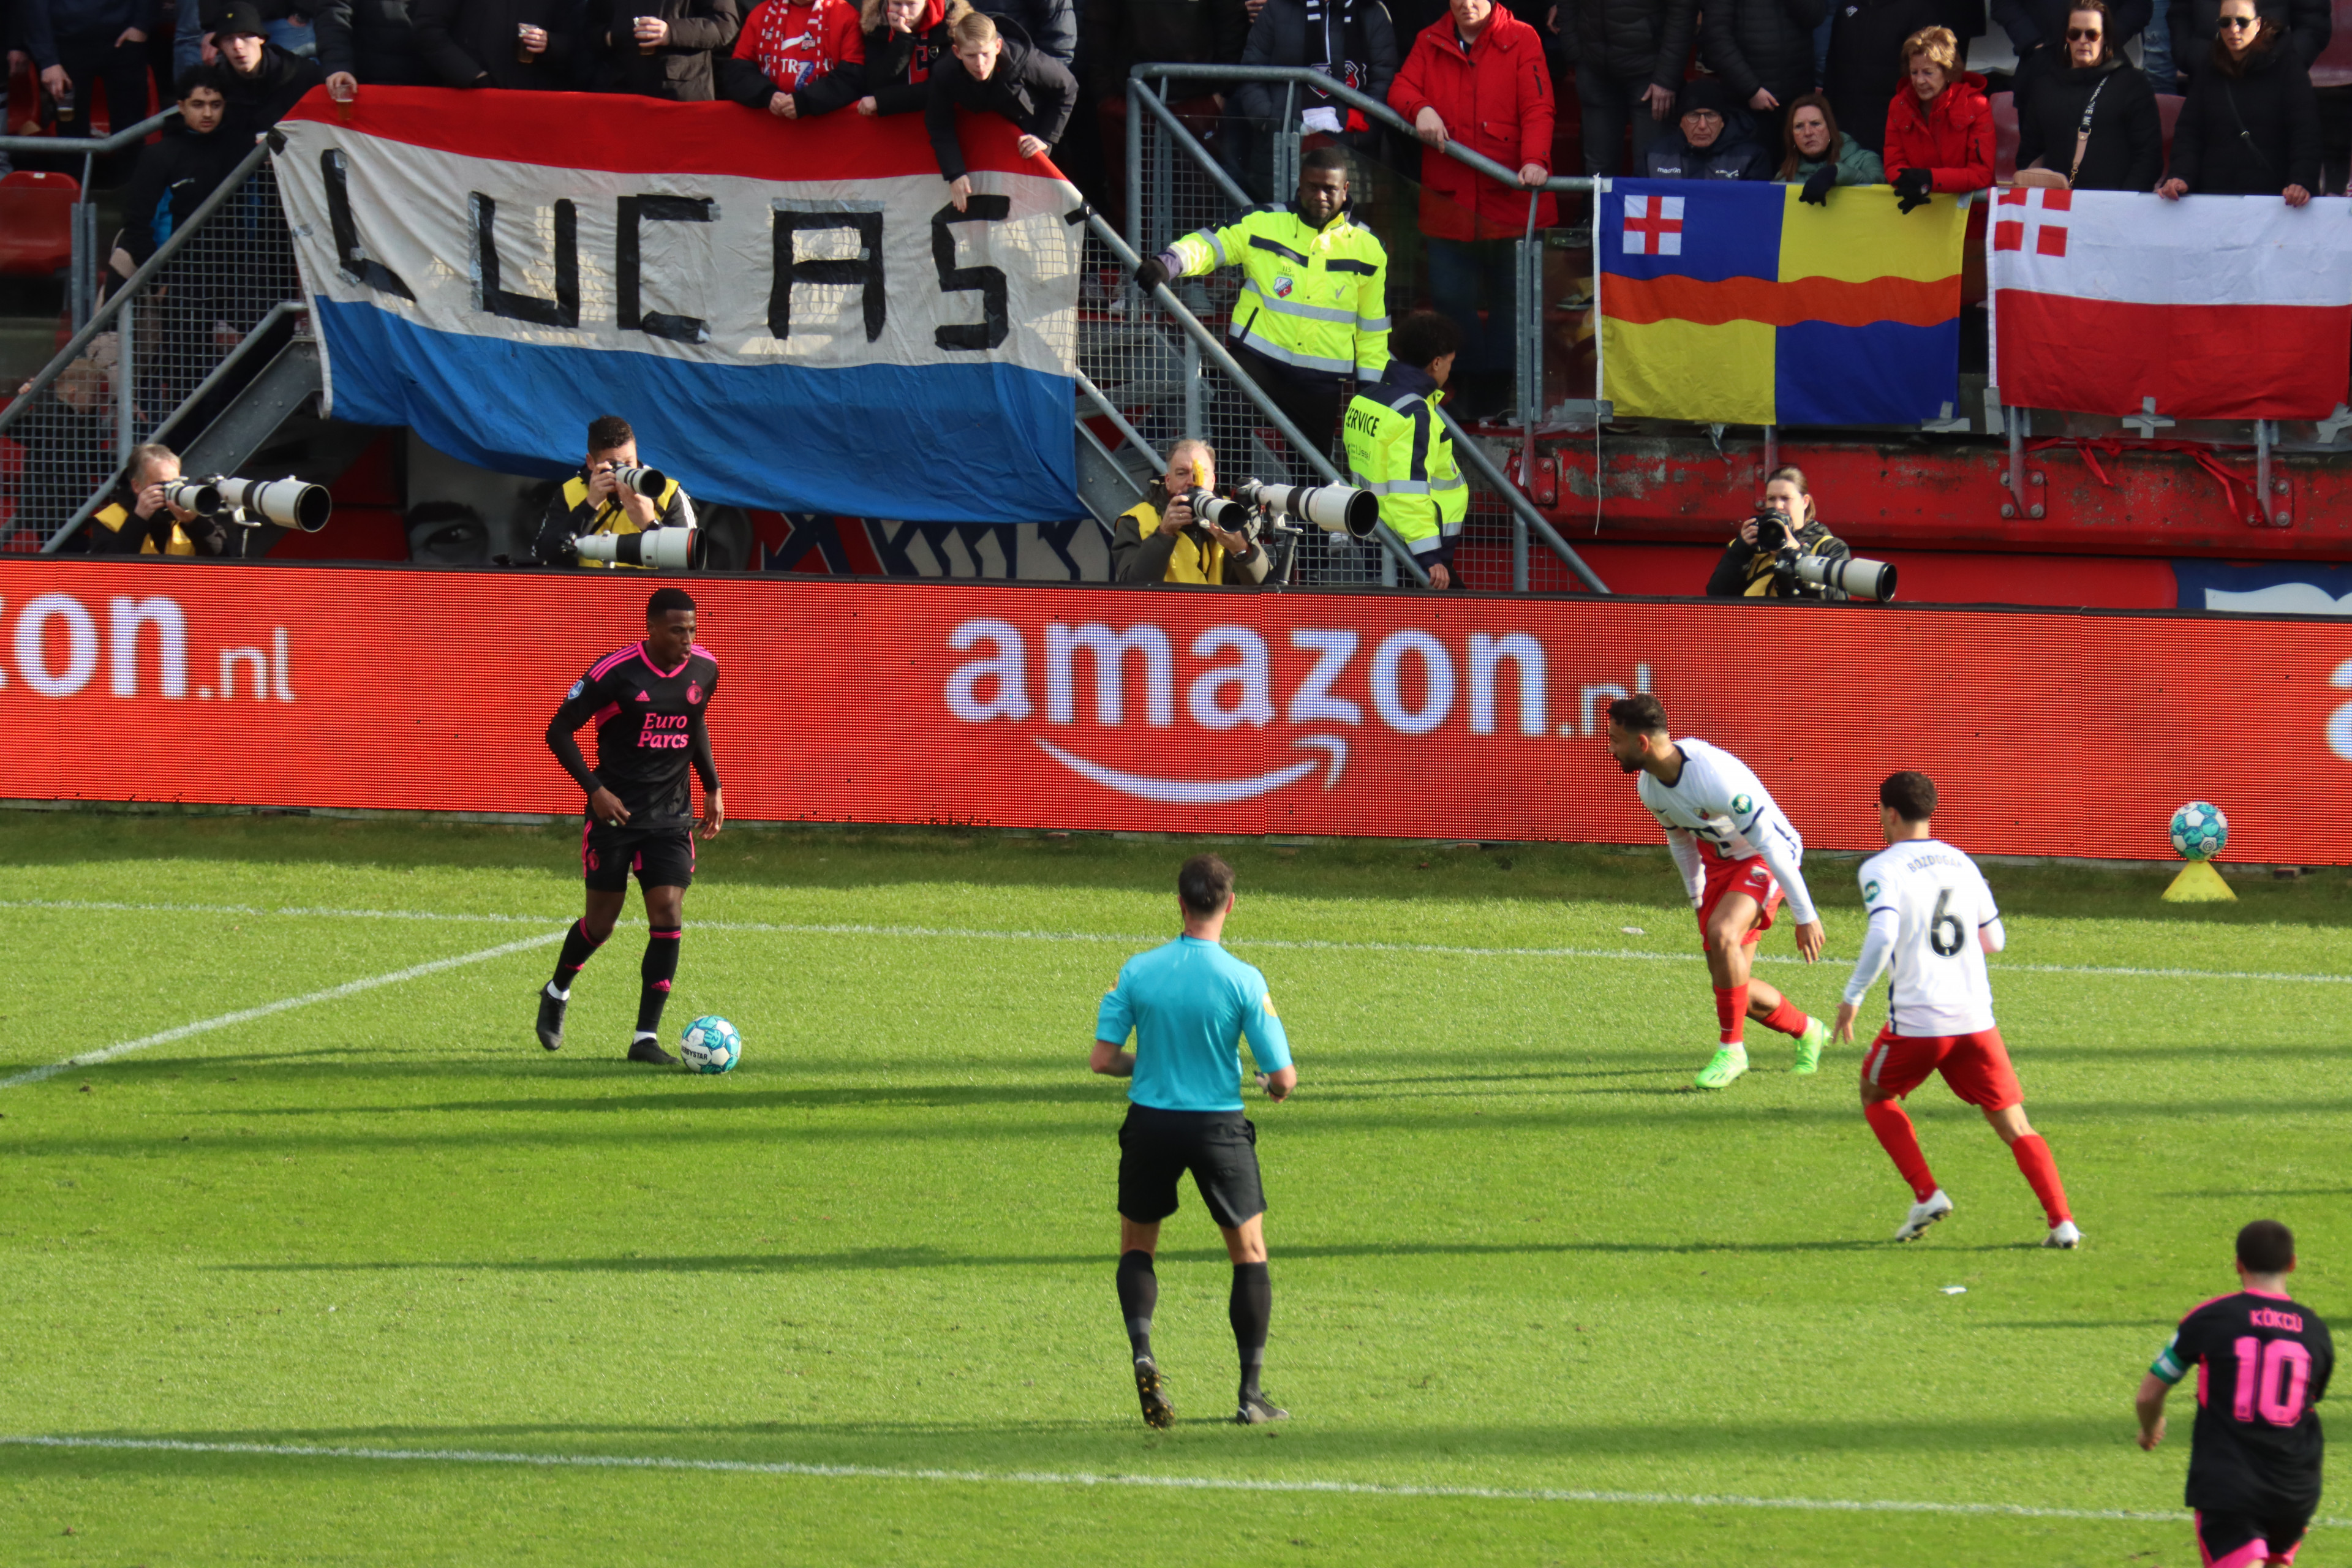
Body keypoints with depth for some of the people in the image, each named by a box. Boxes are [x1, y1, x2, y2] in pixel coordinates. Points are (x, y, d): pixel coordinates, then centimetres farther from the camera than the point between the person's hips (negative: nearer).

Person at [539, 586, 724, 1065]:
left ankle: (646, 1037, -5)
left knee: (668, 915, -9)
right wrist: (595, 789, -17)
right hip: (615, 811, -4)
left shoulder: (704, 669, 1)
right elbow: (559, 730, -8)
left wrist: (713, 790, 16)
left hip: (671, 818, 4)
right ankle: (557, 994, 36)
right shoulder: (614, 674, -15)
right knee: (602, 919, 4)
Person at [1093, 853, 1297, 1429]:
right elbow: (1282, 1078, -11)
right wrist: (1281, 1082, 14)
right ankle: (1251, 1393, 13)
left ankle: (1142, 1353, -6)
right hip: (1219, 1125, -2)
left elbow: (1102, 1059, -5)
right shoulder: (1243, 981, -12)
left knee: (1136, 1246, 20)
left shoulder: (1137, 971, -7)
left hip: (1150, 1122, 2)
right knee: (1250, 1252, 15)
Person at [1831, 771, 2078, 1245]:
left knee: (1876, 1096, 22)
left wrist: (1853, 997, -11)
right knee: (2013, 1124, 6)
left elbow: (1882, 936, -20)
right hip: (1976, 1019, 4)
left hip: (1917, 1019, -4)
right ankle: (2061, 1220, -10)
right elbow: (1995, 940, 21)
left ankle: (1926, 1195, 7)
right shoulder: (1962, 864, 14)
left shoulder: (1882, 870, -4)